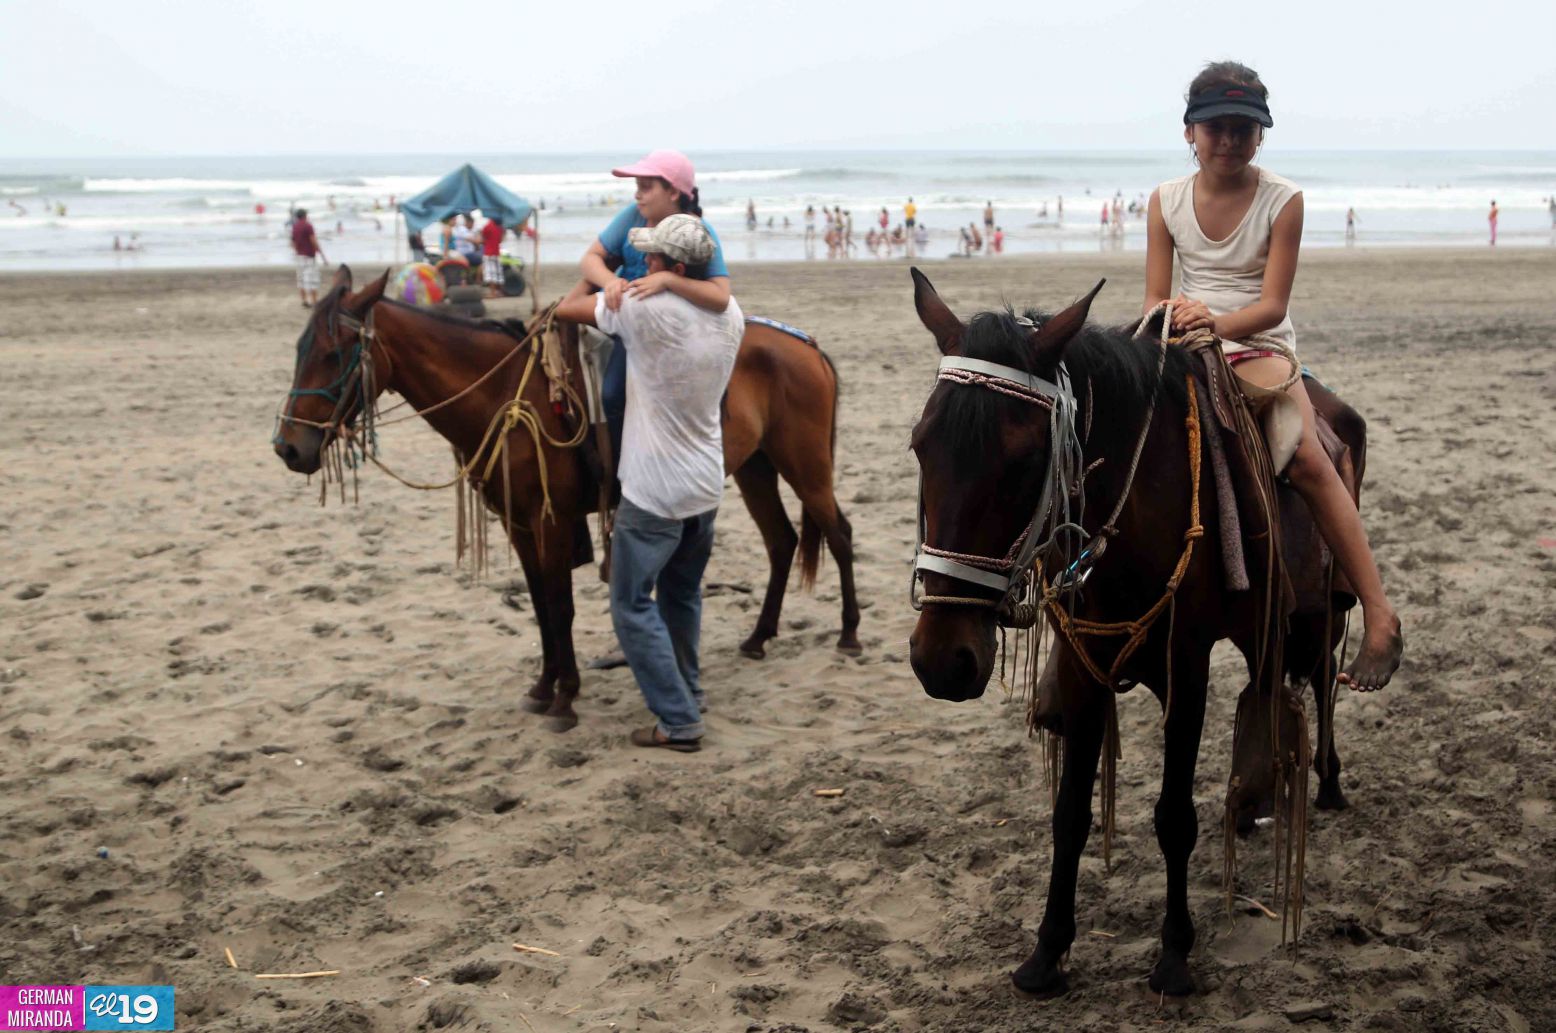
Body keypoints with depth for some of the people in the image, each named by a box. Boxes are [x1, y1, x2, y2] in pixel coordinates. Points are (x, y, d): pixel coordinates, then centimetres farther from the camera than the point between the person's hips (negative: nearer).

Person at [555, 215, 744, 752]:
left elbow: (566, 308, -9)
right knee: (683, 595, 25)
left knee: (633, 606, 3)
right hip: (707, 486, 7)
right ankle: (688, 692, 39)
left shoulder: (645, 309, -22)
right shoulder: (730, 314, -1)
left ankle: (679, 722, 1)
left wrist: (598, 280, 14)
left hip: (653, 492, -7)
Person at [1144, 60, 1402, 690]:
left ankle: (1379, 616, -26)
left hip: (1258, 344, -3)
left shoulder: (1282, 201, -5)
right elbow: (1154, 297, 3)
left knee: (1304, 455, -28)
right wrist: (1166, 321, -22)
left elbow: (1272, 304, -11)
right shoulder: (1167, 201, 3)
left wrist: (1216, 321, -31)